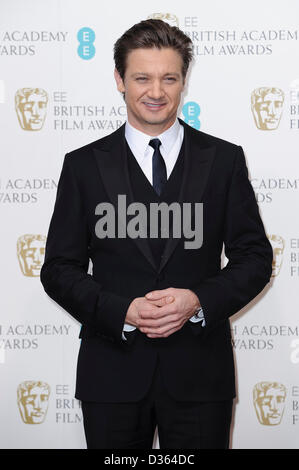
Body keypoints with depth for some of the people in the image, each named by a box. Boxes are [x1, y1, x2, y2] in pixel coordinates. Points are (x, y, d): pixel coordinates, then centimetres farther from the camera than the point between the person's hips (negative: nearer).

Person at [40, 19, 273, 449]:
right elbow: (60, 268, 2)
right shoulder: (84, 165, 2)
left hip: (199, 369, 0)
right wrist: (121, 311, -14)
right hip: (113, 370, 0)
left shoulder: (224, 160, 3)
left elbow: (255, 256, 4)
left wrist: (199, 301, -13)